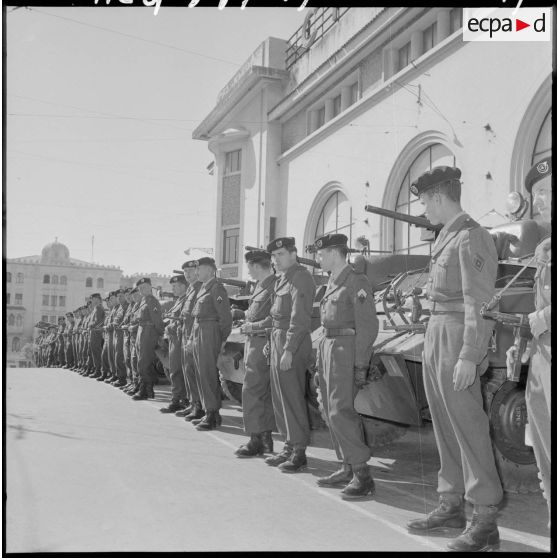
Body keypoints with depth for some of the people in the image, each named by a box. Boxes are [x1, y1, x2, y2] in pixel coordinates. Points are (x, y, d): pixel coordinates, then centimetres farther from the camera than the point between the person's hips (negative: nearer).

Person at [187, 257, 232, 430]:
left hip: (210, 334, -9)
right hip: (198, 334, 9)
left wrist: (222, 340, -14)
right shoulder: (202, 289, 17)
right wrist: (192, 338, 16)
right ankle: (209, 413, 20)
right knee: (201, 375, 12)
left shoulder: (217, 288, -11)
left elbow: (226, 317, -14)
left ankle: (213, 416, -1)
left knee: (209, 375, -7)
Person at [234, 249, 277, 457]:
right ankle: (266, 438, 22)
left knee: (252, 391, -7)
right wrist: (242, 314, 9)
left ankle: (256, 440, 1)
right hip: (252, 342, 10)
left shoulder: (274, 286, -15)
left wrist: (251, 326, -15)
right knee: (263, 393, 14)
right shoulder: (259, 286, 15)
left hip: (261, 344, -10)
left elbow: (274, 320, -21)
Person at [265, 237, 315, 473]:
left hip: (292, 343, -10)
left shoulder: (300, 278, -13)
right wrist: (272, 344, 13)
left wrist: (289, 350, -22)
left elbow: (299, 319, -20)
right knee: (279, 398, 14)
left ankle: (299, 452, 6)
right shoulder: (282, 279, 16)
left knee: (293, 399, -4)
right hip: (277, 339, 10)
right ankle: (289, 447, 24)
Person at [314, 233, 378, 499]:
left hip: (346, 349, -9)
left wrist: (360, 366, -18)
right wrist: (321, 361, 17)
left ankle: (363, 475, -5)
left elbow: (368, 326, -15)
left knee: (341, 412, -12)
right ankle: (348, 469, 19)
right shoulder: (332, 283, 16)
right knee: (332, 412, 10)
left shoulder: (357, 282, -11)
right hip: (327, 346, 9)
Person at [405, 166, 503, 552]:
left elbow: (480, 303, -18)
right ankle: (452, 505, 27)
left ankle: (486, 521, 5)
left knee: (469, 428, -4)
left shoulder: (471, 237, -12)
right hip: (435, 335, 9)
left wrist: (469, 356, -22)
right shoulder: (445, 237, 16)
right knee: (445, 428, 15)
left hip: (457, 338, -9)